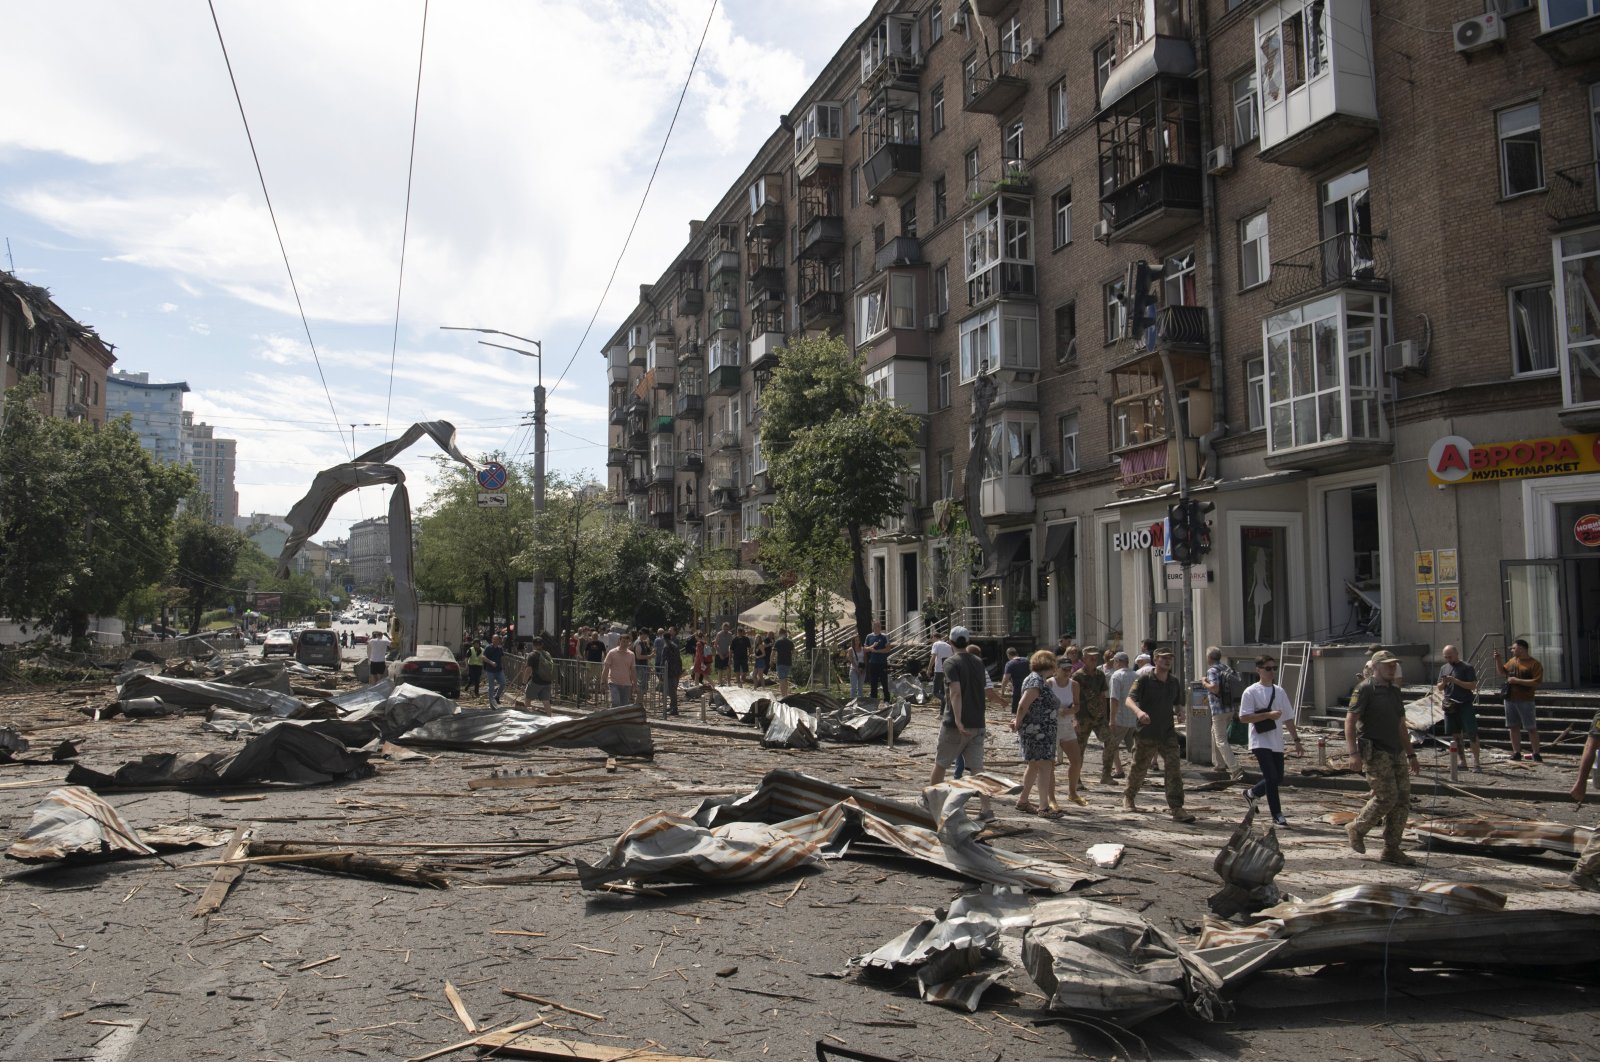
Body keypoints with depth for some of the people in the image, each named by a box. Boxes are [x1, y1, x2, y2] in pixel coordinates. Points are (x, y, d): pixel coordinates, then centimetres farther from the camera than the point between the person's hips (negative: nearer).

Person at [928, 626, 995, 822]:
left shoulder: (951, 663, -10)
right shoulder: (978, 662, 10)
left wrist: (957, 720, -29)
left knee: (940, 764, 10)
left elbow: (956, 692, -22)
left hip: (955, 725, -5)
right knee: (977, 767, 3)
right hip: (977, 724, 5)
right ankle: (987, 810, -7)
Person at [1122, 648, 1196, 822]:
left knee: (1174, 769, -10)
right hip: (1146, 734, -3)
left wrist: (1178, 714, -1)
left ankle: (1176, 809, -11)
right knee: (1139, 768, 11)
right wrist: (1138, 711, -40)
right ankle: (1129, 796, 37)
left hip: (1168, 733, 3)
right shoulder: (1144, 680, -9)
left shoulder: (1174, 682, 7)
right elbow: (1129, 699, -19)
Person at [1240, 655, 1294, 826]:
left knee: (1278, 778, 8)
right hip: (1260, 742, -6)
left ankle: (1252, 793, 33)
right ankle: (1277, 815, 2)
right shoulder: (1251, 692, -7)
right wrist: (1268, 715, -19)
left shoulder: (1279, 691, 10)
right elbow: (1243, 717, -13)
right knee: (1272, 777, -11)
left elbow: (1288, 718, 15)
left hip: (1277, 743, 6)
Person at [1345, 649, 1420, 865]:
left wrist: (1410, 754, 21)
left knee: (1402, 799, 3)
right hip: (1375, 752, -8)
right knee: (1386, 796, -13)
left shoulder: (1394, 691, 17)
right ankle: (1357, 829, 9)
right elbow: (1350, 721, -12)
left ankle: (1391, 850, 9)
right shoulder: (1365, 689, -7)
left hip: (1396, 752, 8)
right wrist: (1353, 752, -21)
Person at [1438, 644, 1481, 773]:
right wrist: (1443, 683, -4)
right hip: (1450, 706, 6)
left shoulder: (1467, 667, -2)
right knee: (1455, 735, 8)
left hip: (1465, 705, -6)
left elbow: (1473, 686, -10)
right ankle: (1462, 761, 16)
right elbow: (1439, 688, 18)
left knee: (1471, 733, -8)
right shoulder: (1444, 668, 15)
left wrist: (1455, 681, -18)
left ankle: (1476, 762, -7)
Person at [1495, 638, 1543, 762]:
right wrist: (1497, 659, 13)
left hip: (1525, 701, -7)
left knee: (1531, 728, -2)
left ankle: (1536, 755, 3)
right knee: (1514, 727, 10)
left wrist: (1517, 680, -20)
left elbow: (1536, 682, -19)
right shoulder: (1512, 661, 11)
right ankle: (1516, 753, 17)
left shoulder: (1535, 664, -10)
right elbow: (1502, 671, 27)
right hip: (1510, 699, 7)